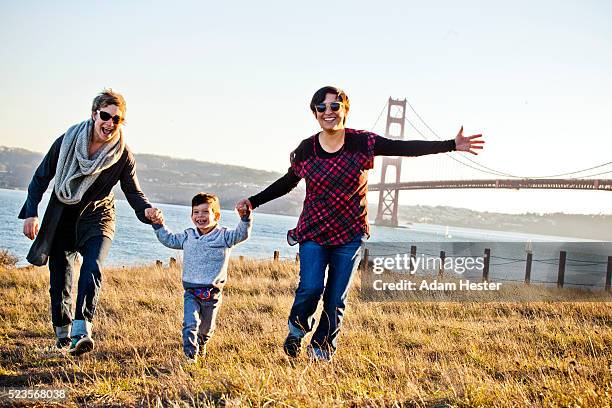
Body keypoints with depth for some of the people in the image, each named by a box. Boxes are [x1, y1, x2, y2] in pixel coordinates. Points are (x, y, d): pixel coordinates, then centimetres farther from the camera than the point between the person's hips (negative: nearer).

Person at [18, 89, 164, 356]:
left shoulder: (123, 156, -13)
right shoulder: (67, 142, -11)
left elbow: (133, 192, -6)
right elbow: (42, 177, -2)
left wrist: (147, 210, -28)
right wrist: (31, 213, -9)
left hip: (97, 217, -1)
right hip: (61, 218, 1)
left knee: (92, 269, -25)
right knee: (59, 278, 6)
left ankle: (81, 331, -31)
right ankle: (62, 333, 25)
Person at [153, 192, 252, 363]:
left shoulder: (224, 236, -4)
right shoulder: (187, 236, 6)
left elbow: (242, 234, -18)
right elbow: (169, 239, 21)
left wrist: (245, 218, -34)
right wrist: (159, 225, 14)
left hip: (212, 293, -1)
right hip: (191, 292, 1)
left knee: (206, 327, 16)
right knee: (190, 324, -17)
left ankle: (201, 346, 45)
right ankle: (190, 355, -12)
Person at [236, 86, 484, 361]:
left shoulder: (361, 142, -7)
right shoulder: (307, 149, -2)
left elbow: (405, 147, -11)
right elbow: (287, 182, 13)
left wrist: (452, 145, -19)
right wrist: (254, 202, 9)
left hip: (350, 234, 0)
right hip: (314, 232, 0)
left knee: (336, 298, 5)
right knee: (311, 287, -16)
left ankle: (322, 348, 25)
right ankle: (297, 329, 16)